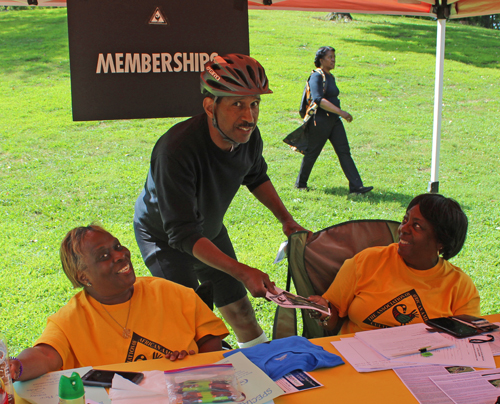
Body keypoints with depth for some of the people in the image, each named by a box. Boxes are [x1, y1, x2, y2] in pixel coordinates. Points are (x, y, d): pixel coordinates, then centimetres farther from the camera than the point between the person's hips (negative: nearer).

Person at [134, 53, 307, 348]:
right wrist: (242, 272, -44)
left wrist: (286, 219, 0)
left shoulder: (248, 136, -19)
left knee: (240, 309, 11)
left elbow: (257, 177, 7)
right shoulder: (176, 150, -40)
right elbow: (183, 235, -38)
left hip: (210, 230, 6)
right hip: (164, 237, -6)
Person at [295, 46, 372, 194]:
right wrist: (341, 112, -28)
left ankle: (356, 186, -5)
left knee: (344, 152, -1)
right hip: (320, 121, -8)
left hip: (334, 120, 8)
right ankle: (300, 183, 23)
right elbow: (319, 100, -25)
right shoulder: (316, 76, -13)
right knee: (312, 153, 5)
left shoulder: (330, 77, 15)